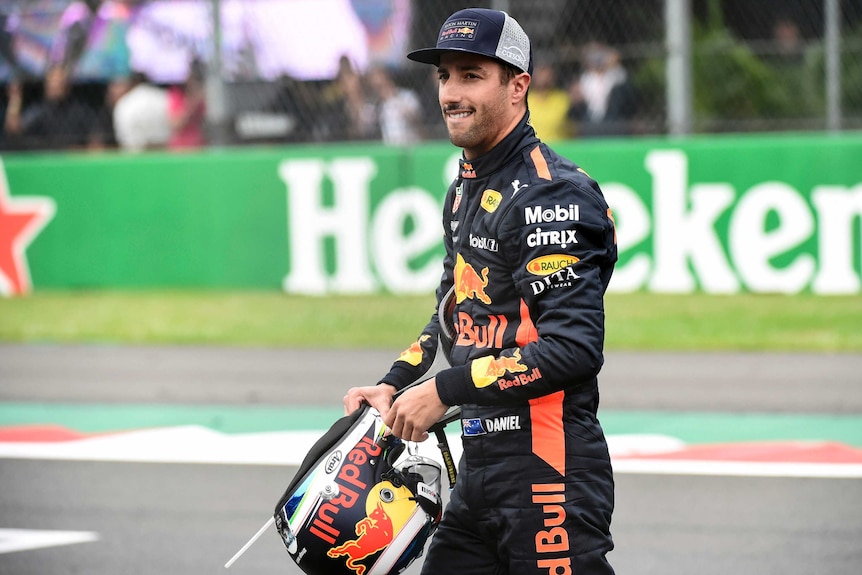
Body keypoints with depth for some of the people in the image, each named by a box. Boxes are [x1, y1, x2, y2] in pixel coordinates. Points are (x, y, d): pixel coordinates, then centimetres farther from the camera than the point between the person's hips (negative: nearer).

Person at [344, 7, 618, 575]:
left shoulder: (549, 194, -14)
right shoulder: (466, 188, 16)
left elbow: (575, 348, -22)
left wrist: (445, 390, -19)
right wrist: (394, 385, 13)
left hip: (548, 464, -9)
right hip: (480, 462, 9)